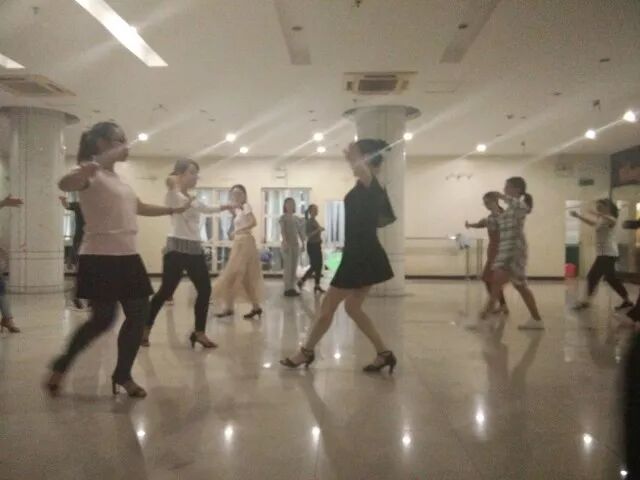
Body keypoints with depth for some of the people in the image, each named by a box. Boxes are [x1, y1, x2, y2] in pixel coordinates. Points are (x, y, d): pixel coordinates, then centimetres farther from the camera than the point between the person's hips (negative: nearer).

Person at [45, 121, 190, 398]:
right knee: (103, 319, -3)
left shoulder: (117, 178, 19)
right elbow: (65, 185, -32)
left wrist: (173, 210, 34)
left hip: (127, 256, 9)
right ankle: (61, 366, 21)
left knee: (139, 314, 7)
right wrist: (101, 161, -37)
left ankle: (122, 375, 21)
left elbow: (139, 207, 33)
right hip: (100, 258, -9)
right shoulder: (92, 173, -8)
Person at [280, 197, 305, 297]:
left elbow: (300, 231, 14)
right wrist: (285, 242, -26)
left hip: (296, 244, 6)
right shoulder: (283, 217, -2)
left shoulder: (296, 218, 15)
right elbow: (282, 231, -13)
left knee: (294, 267, 6)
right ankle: (287, 289, -5)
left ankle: (292, 288, 10)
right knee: (287, 266, -7)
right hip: (287, 244, -6)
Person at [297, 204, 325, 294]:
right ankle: (301, 281, 8)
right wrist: (318, 230, -27)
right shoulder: (308, 221, -12)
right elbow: (308, 234, -21)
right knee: (314, 266, -5)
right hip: (312, 246, -9)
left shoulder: (315, 221, 14)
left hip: (317, 245, 9)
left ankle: (317, 286, 12)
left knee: (319, 266, 7)